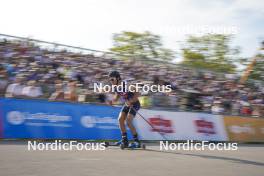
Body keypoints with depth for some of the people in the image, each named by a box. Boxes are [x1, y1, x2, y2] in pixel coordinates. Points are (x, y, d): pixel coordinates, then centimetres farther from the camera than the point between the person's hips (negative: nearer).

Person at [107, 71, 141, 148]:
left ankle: (136, 141, -11)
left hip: (134, 104, -8)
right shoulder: (116, 87, -1)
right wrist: (112, 101, -7)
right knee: (120, 119, -4)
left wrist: (131, 101, -30)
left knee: (128, 121, -18)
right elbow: (117, 96, 13)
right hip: (127, 104, 8)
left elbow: (137, 94, -22)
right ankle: (125, 140, 6)